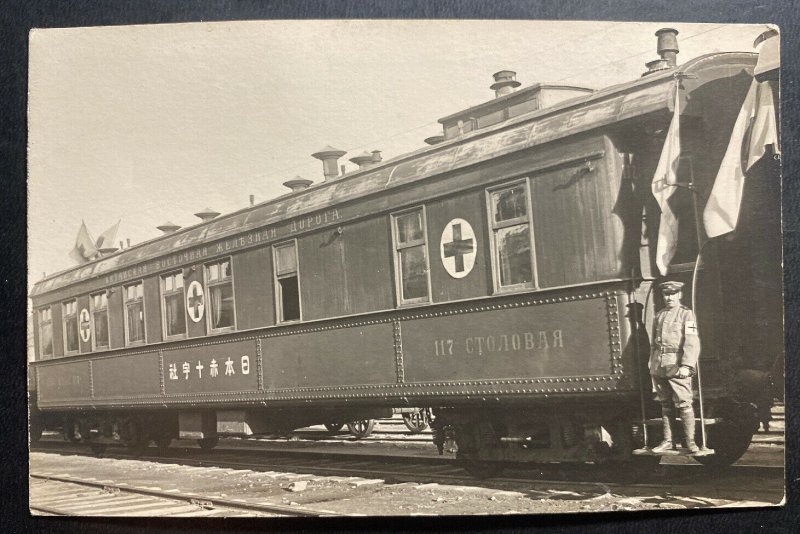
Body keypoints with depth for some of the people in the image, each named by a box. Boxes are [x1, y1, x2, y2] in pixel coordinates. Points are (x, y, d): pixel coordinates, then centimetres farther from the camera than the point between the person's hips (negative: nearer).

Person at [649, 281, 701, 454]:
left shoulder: (686, 314, -2)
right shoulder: (659, 316, 16)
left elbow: (692, 343, -11)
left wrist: (686, 366, -21)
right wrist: (653, 366, 17)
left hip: (677, 366, -5)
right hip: (660, 367, 5)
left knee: (684, 403, -7)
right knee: (666, 405, 9)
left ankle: (690, 442, -1)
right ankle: (668, 442, 14)